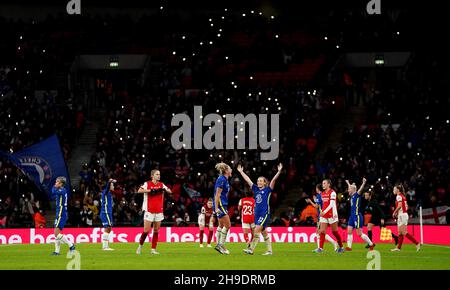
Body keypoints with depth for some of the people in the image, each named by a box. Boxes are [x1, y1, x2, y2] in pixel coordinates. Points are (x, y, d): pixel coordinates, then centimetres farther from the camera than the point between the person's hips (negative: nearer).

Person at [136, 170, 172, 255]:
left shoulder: (161, 185, 10)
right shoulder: (147, 184, -3)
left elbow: (170, 191, 2)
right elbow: (139, 191, -18)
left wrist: (164, 190, -18)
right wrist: (150, 190, -26)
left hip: (159, 211, 4)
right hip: (149, 211, -4)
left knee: (156, 231, 2)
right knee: (146, 230, -6)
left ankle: (153, 249, 6)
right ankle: (140, 246, 11)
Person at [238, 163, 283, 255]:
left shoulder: (267, 190, -1)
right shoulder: (256, 189, 13)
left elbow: (273, 180, -12)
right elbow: (247, 179, 17)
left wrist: (279, 171, -22)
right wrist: (241, 171, 20)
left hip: (265, 213, -6)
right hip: (257, 213, 6)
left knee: (257, 230, -14)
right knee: (264, 232, 7)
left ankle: (251, 249, -15)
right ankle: (269, 250, 11)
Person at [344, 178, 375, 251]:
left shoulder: (357, 195, -9)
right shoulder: (352, 196, 13)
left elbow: (360, 189, -28)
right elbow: (351, 188, 34)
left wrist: (364, 183, -46)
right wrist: (348, 183, 51)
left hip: (357, 216, -9)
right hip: (352, 216, 9)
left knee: (359, 233, -5)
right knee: (349, 232, 4)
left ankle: (371, 244, 7)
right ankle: (349, 247, 6)